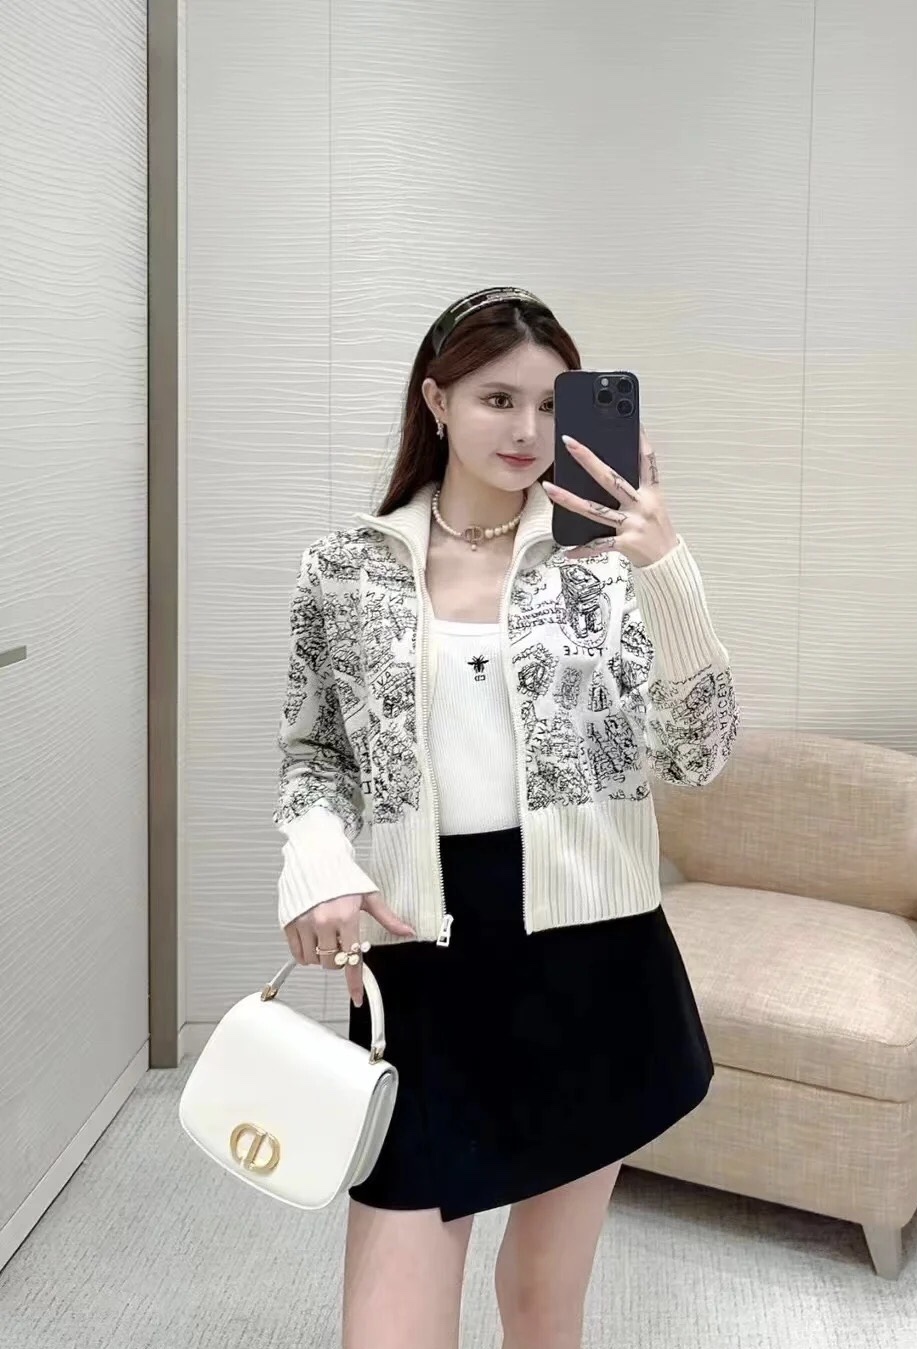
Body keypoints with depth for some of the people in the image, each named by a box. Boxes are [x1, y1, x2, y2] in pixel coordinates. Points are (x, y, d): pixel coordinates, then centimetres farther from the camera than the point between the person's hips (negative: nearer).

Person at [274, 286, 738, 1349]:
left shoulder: (604, 559, -1)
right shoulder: (345, 568, 2)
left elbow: (697, 755, -9)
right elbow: (314, 755, 10)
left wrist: (668, 573, -23)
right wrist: (317, 861, -11)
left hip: (588, 955, 1)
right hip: (422, 961, 0)